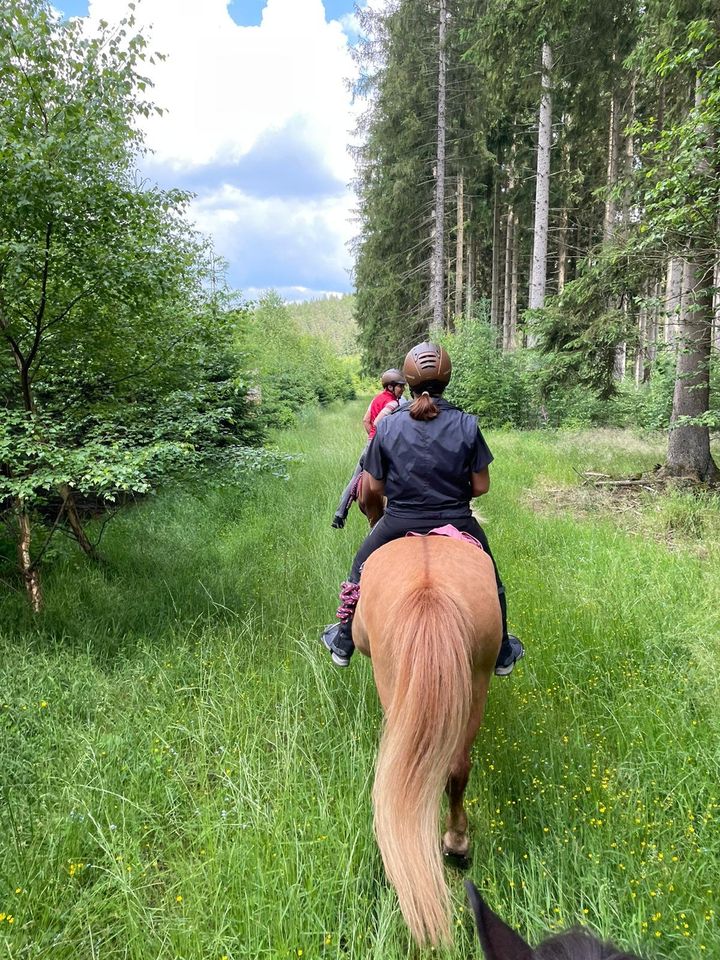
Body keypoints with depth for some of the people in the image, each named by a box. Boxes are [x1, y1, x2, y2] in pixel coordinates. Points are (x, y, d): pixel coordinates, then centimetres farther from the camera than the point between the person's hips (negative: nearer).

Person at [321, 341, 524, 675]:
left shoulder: (387, 426, -12)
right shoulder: (467, 425, -12)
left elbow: (374, 486, -5)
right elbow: (481, 486, -7)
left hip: (399, 523, 0)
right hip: (457, 524, 0)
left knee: (359, 576, 26)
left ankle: (343, 646, 41)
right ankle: (502, 655, 42)